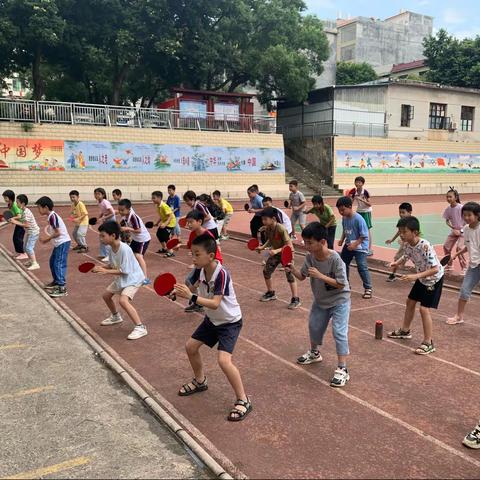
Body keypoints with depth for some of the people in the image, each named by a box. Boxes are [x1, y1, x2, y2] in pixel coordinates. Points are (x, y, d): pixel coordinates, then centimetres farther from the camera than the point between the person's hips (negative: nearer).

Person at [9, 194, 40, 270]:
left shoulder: (26, 212, -23)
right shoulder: (23, 211, 6)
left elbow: (26, 225, -27)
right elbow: (23, 221, 10)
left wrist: (16, 222, -24)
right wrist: (14, 220, -2)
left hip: (33, 232, -10)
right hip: (29, 232, 10)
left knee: (29, 247, -15)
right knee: (25, 247, 17)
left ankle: (35, 264, -15)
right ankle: (31, 260, 33)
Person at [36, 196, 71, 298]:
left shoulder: (52, 216, -18)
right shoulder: (51, 216, 11)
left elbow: (58, 233, -22)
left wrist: (46, 238, -12)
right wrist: (48, 239, 7)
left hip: (63, 243, -10)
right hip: (58, 243, 10)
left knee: (59, 264, -12)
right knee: (53, 262, 21)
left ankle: (62, 288, -13)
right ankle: (56, 281, 36)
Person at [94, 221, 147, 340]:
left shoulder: (124, 249, -31)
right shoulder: (110, 248, -6)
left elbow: (125, 271, -29)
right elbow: (112, 265, 6)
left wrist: (106, 271, -28)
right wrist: (101, 267, -11)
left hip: (133, 278, -10)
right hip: (121, 278, 10)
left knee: (123, 300, -28)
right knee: (106, 295, 20)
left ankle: (140, 328, -20)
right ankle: (116, 317, 47)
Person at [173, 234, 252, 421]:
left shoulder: (221, 274, -32)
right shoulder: (200, 270, -12)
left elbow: (215, 304, -38)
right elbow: (190, 287, 0)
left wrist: (191, 297, -47)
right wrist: (177, 291, -20)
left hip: (230, 322, -8)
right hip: (212, 319, 8)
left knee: (224, 360, -21)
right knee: (191, 347, 15)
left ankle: (243, 400, -2)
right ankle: (200, 381, 41)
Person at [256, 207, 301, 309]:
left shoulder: (281, 229, -32)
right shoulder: (267, 229, -10)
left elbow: (289, 245, -30)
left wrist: (277, 250, -39)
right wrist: (262, 247, -5)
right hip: (275, 253, 8)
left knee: (289, 274, -13)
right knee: (266, 271, 9)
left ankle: (295, 299, -5)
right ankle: (271, 293, 30)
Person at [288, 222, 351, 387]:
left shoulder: (335, 259, -30)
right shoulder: (310, 257, -13)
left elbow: (340, 284, -29)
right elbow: (302, 276, -3)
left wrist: (320, 275, -35)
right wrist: (292, 267, -21)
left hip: (339, 301, -6)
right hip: (320, 300, 7)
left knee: (339, 332, -13)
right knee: (314, 327, 19)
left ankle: (342, 370, -4)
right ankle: (314, 353, 47)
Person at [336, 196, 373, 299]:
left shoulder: (358, 219, -24)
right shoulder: (344, 218, -3)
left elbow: (364, 235, -20)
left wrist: (355, 244, -25)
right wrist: (342, 239, 0)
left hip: (360, 247, -8)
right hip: (348, 245, 8)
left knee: (362, 267, -13)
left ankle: (368, 288, -1)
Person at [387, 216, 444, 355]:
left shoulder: (425, 246, -35)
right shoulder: (408, 244, -12)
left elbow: (435, 269, -37)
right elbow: (407, 255, 11)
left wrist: (415, 276, -45)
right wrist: (397, 262, -9)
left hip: (434, 279, -9)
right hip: (422, 278, 9)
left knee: (424, 308, -13)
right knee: (410, 302, 18)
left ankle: (428, 343, -2)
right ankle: (405, 331, 38)